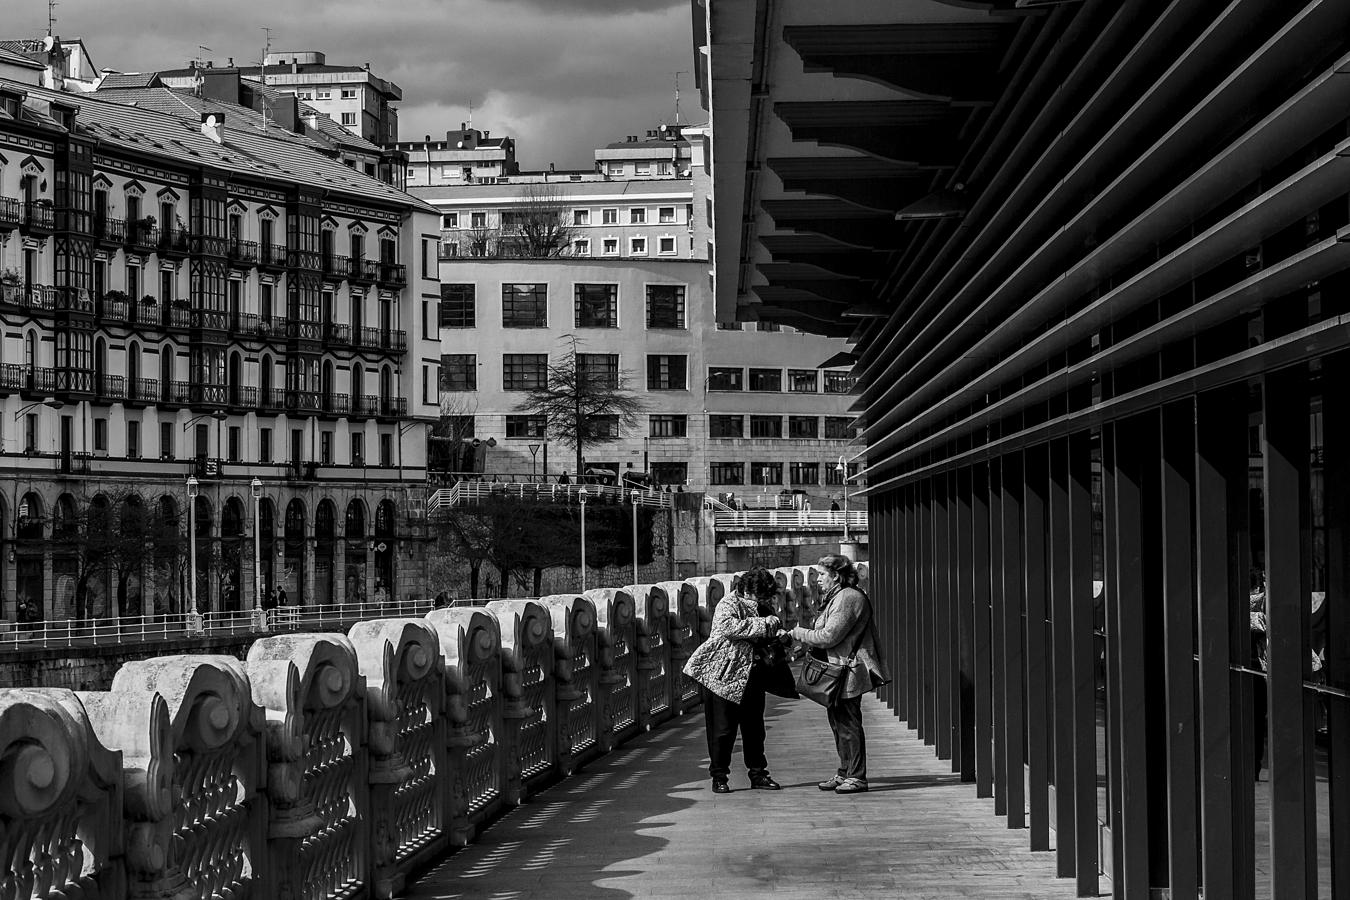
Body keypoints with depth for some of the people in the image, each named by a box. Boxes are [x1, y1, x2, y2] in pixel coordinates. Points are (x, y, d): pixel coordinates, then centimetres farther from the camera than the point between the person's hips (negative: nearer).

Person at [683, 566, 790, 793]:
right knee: (722, 729, -2)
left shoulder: (762, 608, 12)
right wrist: (766, 624, -30)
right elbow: (730, 627, -33)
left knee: (754, 727, 11)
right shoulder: (728, 606, -12)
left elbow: (771, 636, 25)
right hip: (723, 678, -7)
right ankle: (719, 777, 7)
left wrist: (780, 635, 0)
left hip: (752, 678, 7)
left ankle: (758, 774, 20)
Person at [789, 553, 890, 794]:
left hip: (847, 673, -11)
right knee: (838, 724, 15)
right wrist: (806, 645, 8)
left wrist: (799, 634, -10)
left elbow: (829, 636, -20)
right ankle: (844, 773, 23)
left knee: (849, 724, -5)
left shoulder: (848, 598, -16)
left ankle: (857, 777, 0)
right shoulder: (836, 598, 18)